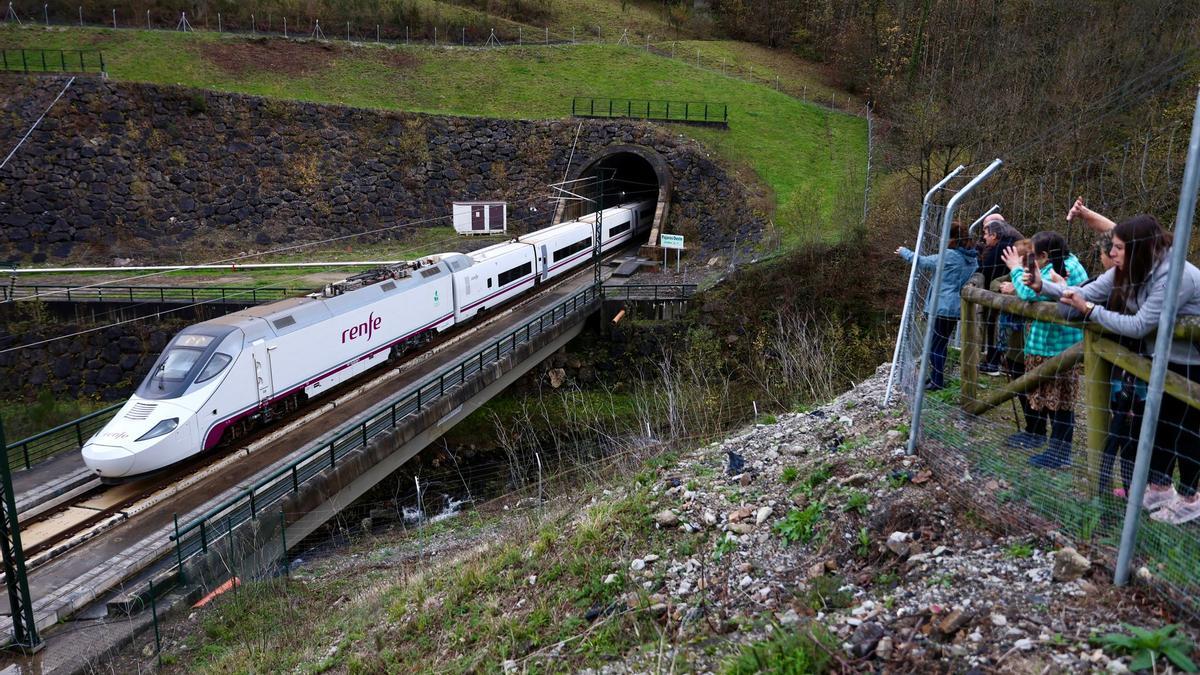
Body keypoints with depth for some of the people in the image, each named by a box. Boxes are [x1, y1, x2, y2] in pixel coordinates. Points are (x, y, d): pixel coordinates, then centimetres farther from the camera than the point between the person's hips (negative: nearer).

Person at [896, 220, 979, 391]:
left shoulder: (949, 256, -15)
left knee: (934, 346, 0)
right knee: (941, 344, 18)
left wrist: (903, 251, 11)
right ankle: (937, 379, 26)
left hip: (943, 308, -8)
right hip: (955, 308, 8)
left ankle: (937, 383, 4)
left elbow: (922, 262, -4)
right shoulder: (972, 258, 9)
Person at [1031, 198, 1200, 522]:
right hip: (1163, 357, 9)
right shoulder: (1127, 272, -5)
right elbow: (1087, 293, -5)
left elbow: (1138, 326, -32)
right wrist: (1043, 285, -16)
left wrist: (1088, 311, -29)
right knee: (1161, 421, 14)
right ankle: (1159, 487, 26)